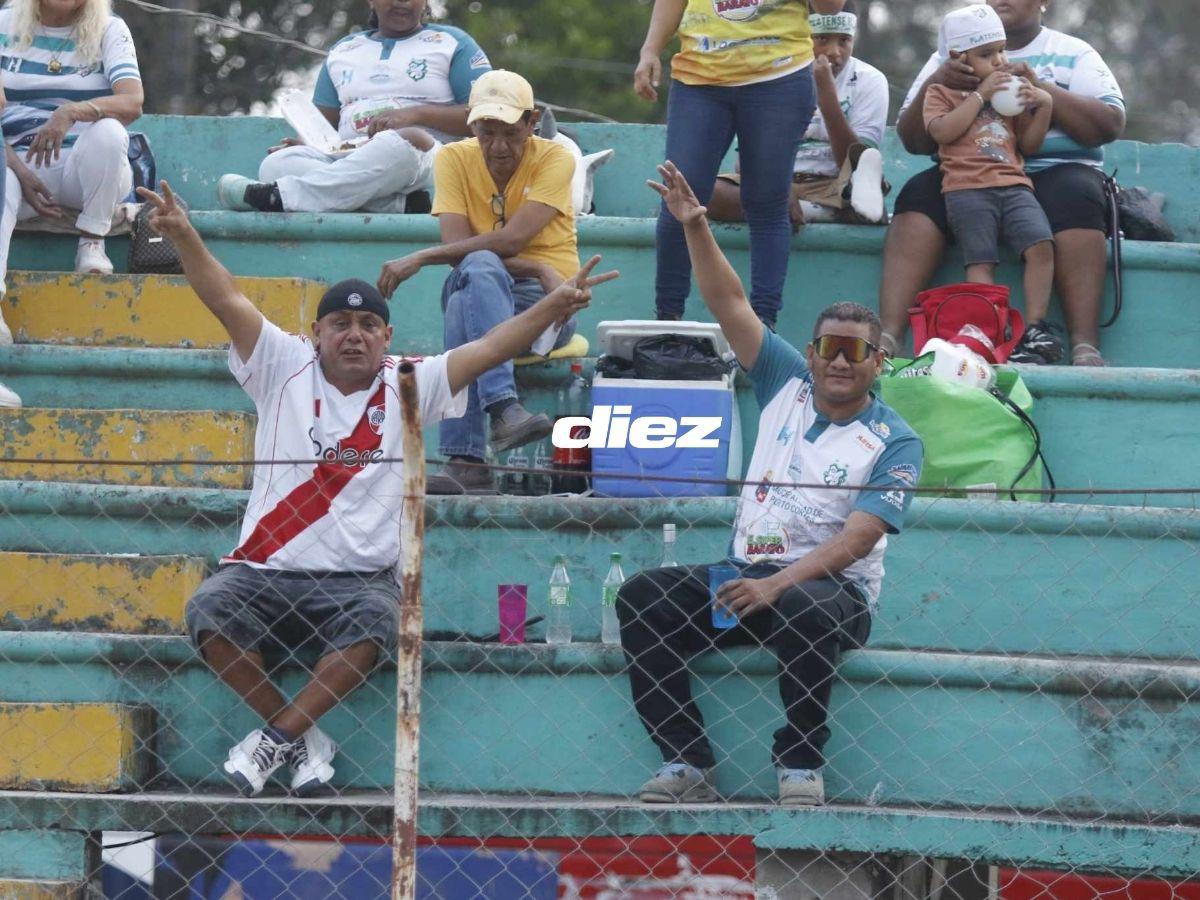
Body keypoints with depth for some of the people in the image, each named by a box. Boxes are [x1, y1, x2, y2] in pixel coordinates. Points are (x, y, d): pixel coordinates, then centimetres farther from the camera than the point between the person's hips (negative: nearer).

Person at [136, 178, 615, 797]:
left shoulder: (408, 388, 12)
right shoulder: (284, 370, 10)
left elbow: (489, 349, 6)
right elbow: (227, 301, 2)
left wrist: (555, 304, -6)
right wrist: (183, 236, -12)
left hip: (360, 578, -1)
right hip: (265, 573, 1)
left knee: (375, 622, -34)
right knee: (210, 612, -28)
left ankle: (279, 735, -17)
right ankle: (303, 737, -11)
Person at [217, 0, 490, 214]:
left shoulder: (452, 43, 15)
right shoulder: (343, 50, 28)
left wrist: (416, 113, -9)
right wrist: (302, 141, 0)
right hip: (347, 159, 3)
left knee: (408, 140, -41)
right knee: (277, 161, -27)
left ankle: (283, 195, -47)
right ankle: (401, 203, -46)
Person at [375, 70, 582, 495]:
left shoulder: (555, 159, -4)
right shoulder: (455, 159, 3)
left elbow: (511, 240, -17)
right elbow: (460, 247, -10)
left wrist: (419, 258, -21)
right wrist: (536, 269, -22)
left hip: (543, 305, -2)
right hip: (480, 297, 2)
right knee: (479, 269, -37)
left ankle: (464, 460, -50)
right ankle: (504, 409, -54)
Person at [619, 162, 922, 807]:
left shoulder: (893, 441, -3)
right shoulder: (787, 384, 12)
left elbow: (856, 538, -15)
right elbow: (729, 305, 9)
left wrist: (780, 582, -28)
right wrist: (695, 227, -4)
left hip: (832, 586, -5)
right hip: (745, 576, 5)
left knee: (802, 609, -41)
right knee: (642, 597, -18)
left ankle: (800, 767, -25)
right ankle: (686, 767, -22)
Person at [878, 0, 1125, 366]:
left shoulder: (1073, 54, 13)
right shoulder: (950, 57, 19)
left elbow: (1110, 124, -1)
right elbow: (913, 140, 12)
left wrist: (1039, 87, -11)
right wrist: (934, 84, -7)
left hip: (1053, 170, -2)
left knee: (1076, 195, -35)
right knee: (918, 194, -28)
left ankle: (1086, 347, -43)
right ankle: (888, 338, -41)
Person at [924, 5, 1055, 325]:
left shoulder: (1011, 91, 25)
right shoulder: (941, 92, 14)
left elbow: (1029, 145, 21)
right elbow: (943, 131, -7)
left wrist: (1044, 106, 6)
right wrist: (980, 95, -3)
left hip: (1014, 185, 3)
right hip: (967, 187, -3)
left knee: (1041, 245, -21)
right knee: (981, 261, -18)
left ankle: (1035, 329, -22)